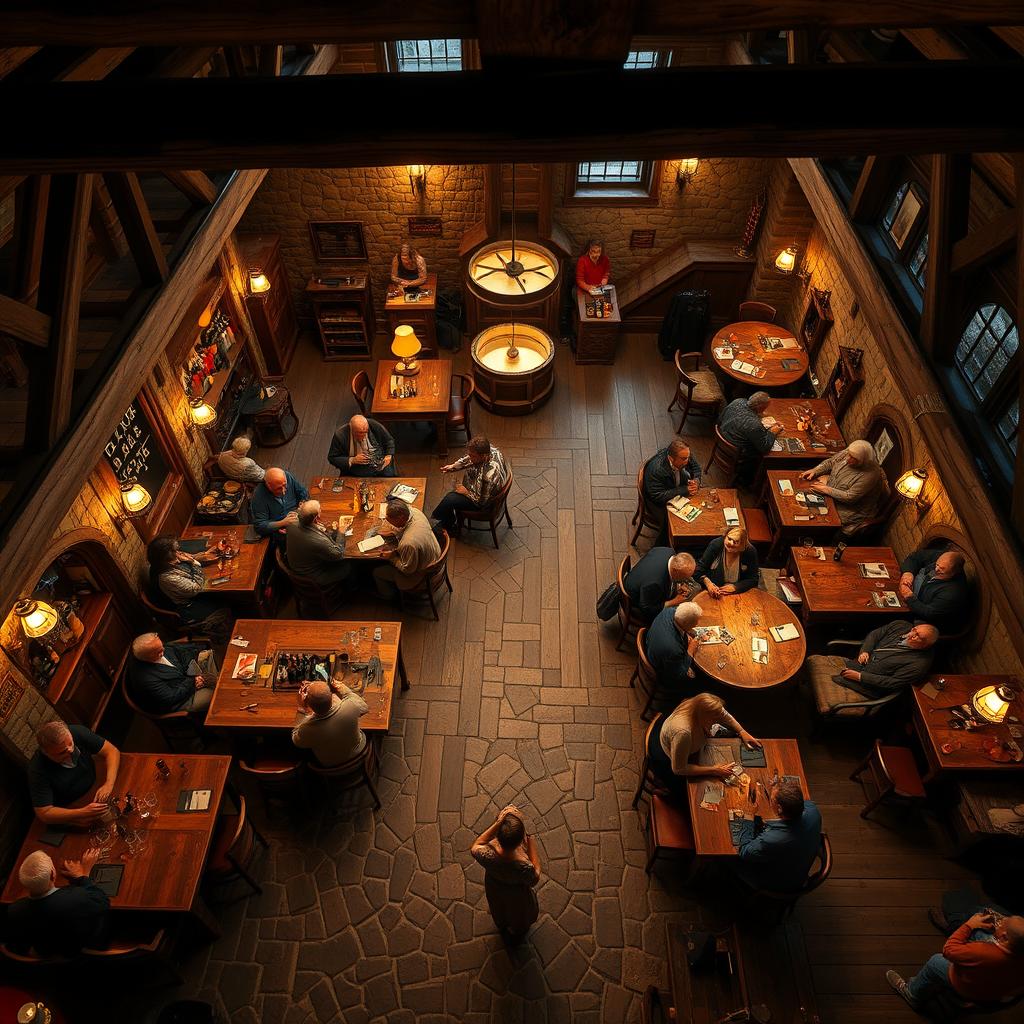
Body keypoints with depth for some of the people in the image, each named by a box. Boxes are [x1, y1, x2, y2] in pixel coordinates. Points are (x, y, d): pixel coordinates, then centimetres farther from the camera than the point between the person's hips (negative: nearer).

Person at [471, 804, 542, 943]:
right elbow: (535, 879, -23)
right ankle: (517, 933, 66)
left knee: (499, 911, 38)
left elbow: (475, 847, -20)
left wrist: (498, 823, -34)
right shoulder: (524, 867, -46)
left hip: (494, 889, 2)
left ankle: (502, 928, 68)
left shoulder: (488, 856, -44)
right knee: (519, 915, 36)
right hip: (517, 896, -2)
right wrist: (531, 842, -28)